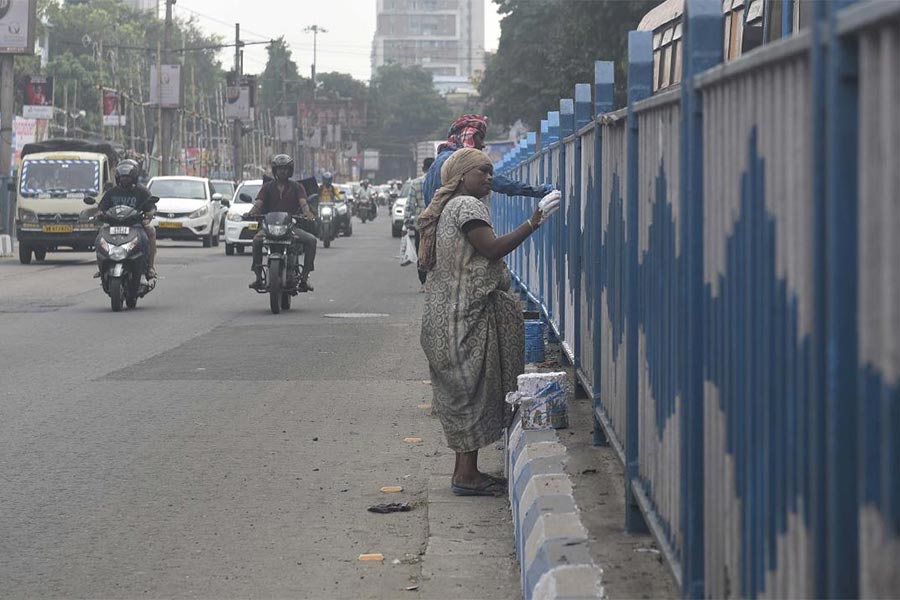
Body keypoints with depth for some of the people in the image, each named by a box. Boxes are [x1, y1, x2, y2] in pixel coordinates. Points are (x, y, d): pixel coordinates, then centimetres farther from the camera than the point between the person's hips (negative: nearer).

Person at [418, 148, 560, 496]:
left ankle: (465, 471, 15)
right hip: (465, 313, -10)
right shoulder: (467, 205, -12)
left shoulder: (450, 207, 20)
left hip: (450, 314, 10)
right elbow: (492, 249, -22)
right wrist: (533, 223, -24)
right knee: (474, 389, -8)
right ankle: (467, 474, -7)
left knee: (463, 391, 12)